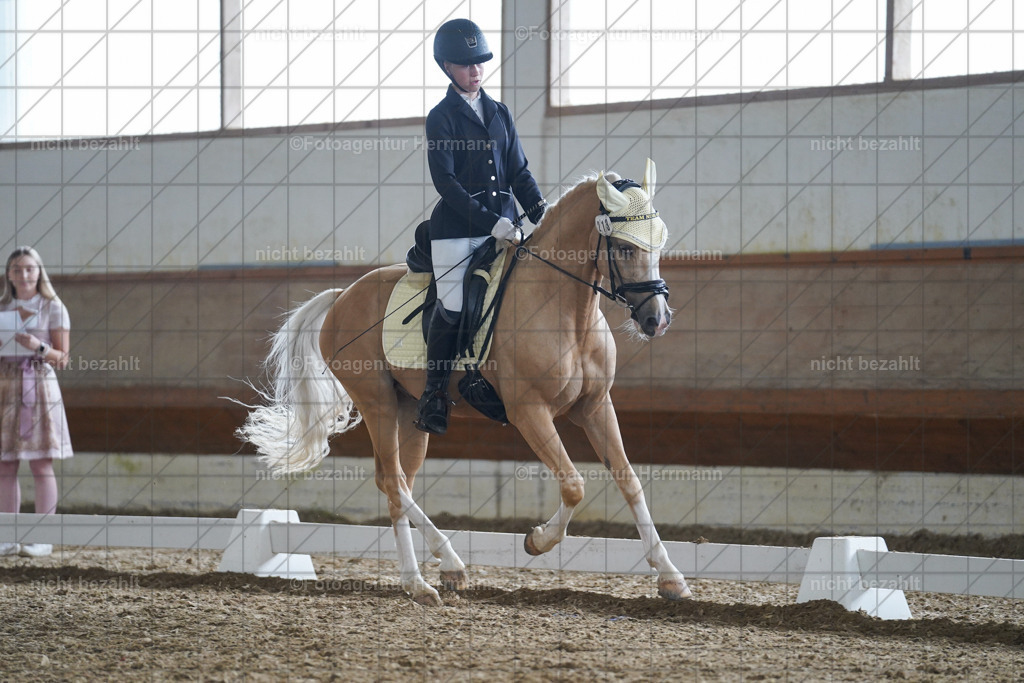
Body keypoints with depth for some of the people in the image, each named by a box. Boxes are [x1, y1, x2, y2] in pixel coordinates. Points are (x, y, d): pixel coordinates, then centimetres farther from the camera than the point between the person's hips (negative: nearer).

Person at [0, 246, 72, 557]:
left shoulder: (53, 308, 2)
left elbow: (63, 357, -1)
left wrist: (39, 347, -19)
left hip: (38, 383, -4)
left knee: (41, 464, -5)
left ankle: (43, 538, -3)